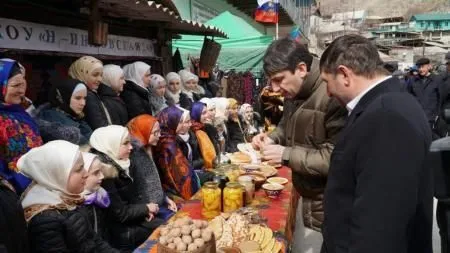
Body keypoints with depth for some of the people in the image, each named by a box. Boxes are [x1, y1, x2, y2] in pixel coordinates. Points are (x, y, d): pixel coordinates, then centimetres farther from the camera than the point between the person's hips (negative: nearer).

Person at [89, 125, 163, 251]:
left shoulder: (116, 164, 4)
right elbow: (120, 213, -23)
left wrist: (143, 210, -1)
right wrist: (146, 208, -9)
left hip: (127, 221, 8)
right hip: (119, 231, -8)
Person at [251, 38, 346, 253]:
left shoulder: (332, 96, -26)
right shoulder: (294, 94, 4)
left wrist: (286, 155, -27)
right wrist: (272, 138, 0)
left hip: (325, 205, -8)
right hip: (305, 195, 9)